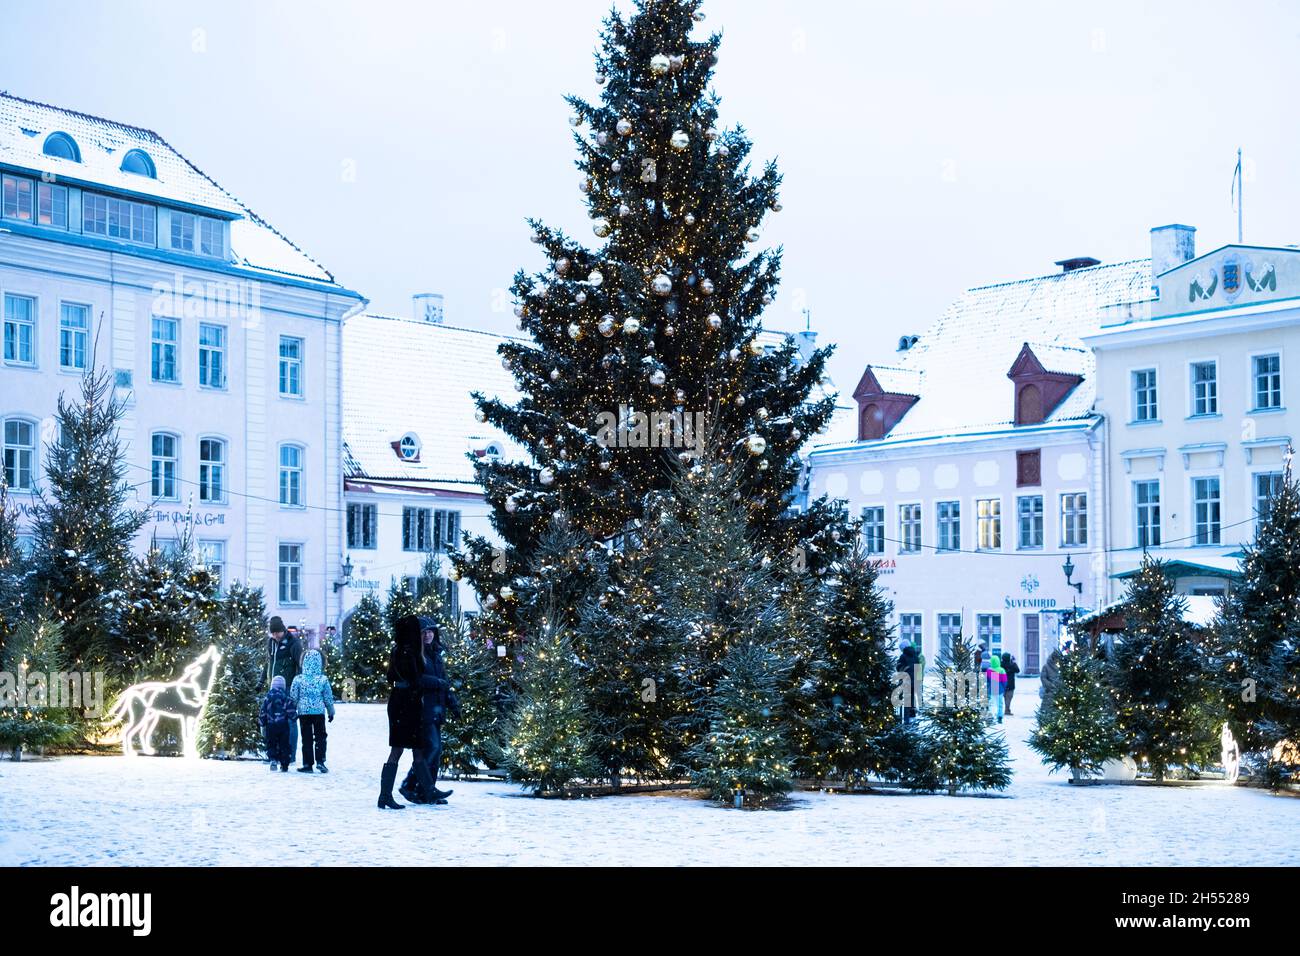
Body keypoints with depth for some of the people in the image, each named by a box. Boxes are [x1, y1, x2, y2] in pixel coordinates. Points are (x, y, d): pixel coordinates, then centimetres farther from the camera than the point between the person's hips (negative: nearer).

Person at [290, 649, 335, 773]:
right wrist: (331, 712, 15)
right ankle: (320, 761, -3)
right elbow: (328, 698, 2)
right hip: (319, 712, 0)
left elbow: (293, 698, -1)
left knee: (306, 738, 6)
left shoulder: (298, 679, -5)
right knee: (320, 737, 8)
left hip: (303, 712, 0)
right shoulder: (323, 679, -5)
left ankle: (307, 764, 6)